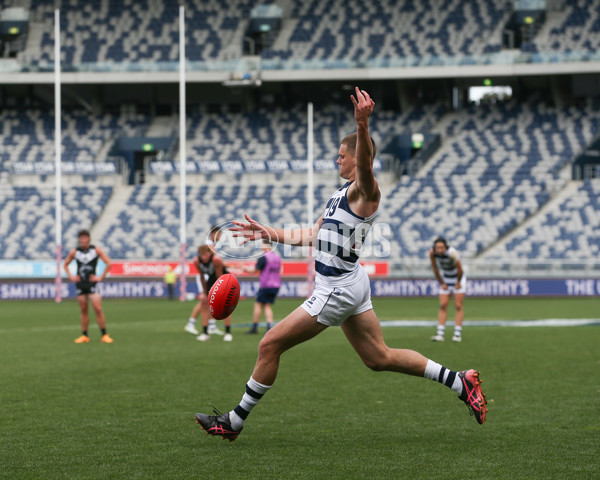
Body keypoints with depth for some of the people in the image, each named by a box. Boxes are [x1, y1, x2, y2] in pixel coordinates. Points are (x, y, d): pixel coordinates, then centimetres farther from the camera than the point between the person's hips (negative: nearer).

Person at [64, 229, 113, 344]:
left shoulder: (96, 250, 0)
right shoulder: (74, 252, 7)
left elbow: (108, 263, 2)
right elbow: (65, 264, 22)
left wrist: (101, 277, -3)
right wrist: (70, 276, 9)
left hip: (92, 283, -3)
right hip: (80, 284, 3)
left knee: (98, 309, -11)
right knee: (83, 310, 5)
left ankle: (104, 335, -6)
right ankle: (84, 336, 10)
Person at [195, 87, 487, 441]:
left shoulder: (365, 191, -14)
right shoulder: (343, 193, 17)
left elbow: (366, 163, -38)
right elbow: (313, 236, 26)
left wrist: (362, 126, -56)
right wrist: (269, 233, 23)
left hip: (339, 289, -10)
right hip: (350, 284, 10)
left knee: (270, 346, -4)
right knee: (380, 358, 13)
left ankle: (235, 421, 5)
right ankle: (460, 381, 15)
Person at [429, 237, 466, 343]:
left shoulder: (452, 253, -33)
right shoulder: (432, 253, -18)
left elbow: (459, 269, -22)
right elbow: (435, 268, -4)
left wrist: (458, 283, -10)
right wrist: (441, 283, -1)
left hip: (458, 279, -4)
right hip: (446, 279, 4)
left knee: (458, 306, -7)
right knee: (443, 306, -3)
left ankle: (458, 334, -7)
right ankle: (440, 333, -7)